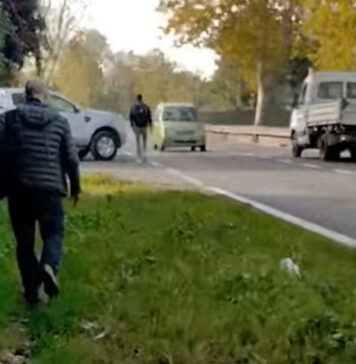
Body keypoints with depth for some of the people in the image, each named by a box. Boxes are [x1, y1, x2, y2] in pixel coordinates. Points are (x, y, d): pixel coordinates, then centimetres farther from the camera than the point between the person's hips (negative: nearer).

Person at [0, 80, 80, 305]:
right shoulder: (59, 121, 6)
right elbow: (71, 158, 5)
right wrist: (75, 186, 17)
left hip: (18, 188, 0)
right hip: (49, 187, 0)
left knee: (24, 241, 10)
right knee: (54, 232, 10)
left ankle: (31, 290, 11)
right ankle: (49, 267, -20)